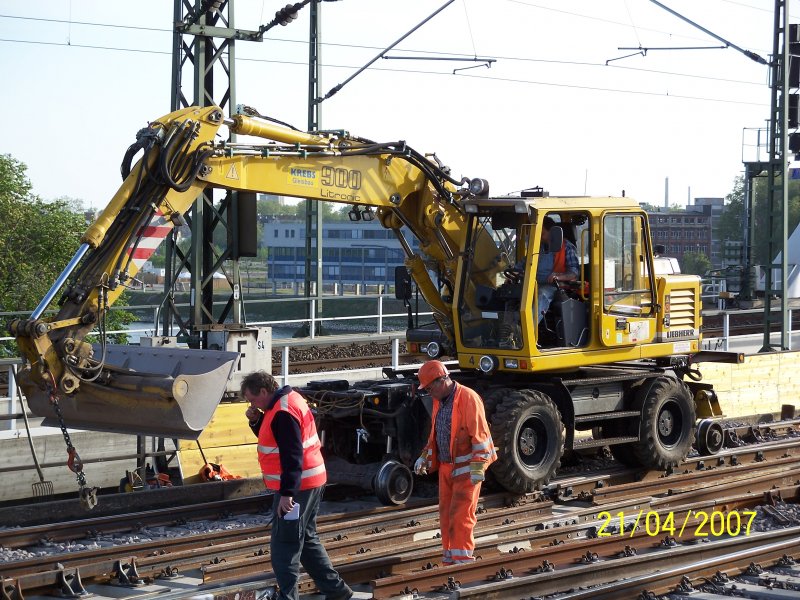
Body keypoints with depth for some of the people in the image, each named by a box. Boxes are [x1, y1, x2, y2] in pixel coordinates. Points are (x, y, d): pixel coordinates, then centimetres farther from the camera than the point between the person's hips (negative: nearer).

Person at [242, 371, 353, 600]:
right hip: (309, 482, 11)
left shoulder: (283, 413, -21)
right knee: (306, 540, 18)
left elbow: (292, 456, -26)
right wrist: (256, 420, 4)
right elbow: (273, 438, 21)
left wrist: (287, 493, -29)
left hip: (296, 486, -11)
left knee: (284, 546, -5)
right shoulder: (287, 399, 11)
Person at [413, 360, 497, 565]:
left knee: (460, 515, -10)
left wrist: (478, 466, -21)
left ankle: (462, 561, -6)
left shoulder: (468, 398, -15)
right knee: (446, 514, 10)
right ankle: (449, 562, 17)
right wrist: (425, 457, 18)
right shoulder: (439, 401, 12)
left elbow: (479, 433, -18)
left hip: (466, 468, -8)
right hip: (446, 467, 8)